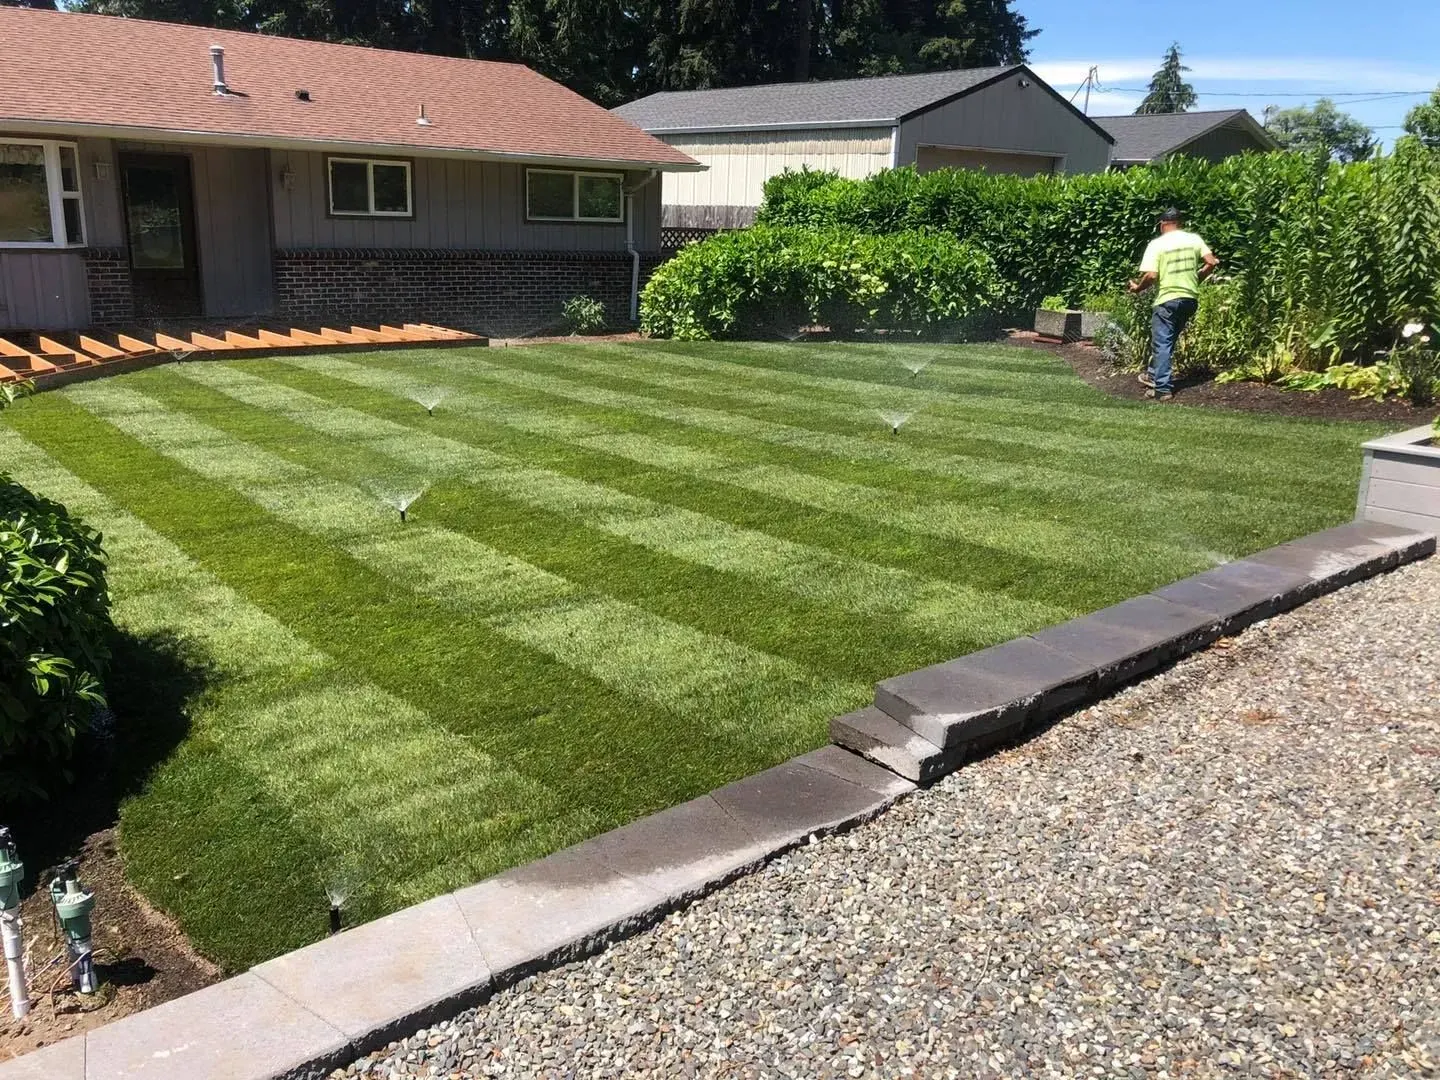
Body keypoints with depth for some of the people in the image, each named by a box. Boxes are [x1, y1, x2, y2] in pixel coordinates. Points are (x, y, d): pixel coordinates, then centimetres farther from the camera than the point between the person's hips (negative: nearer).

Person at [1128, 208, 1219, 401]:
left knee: (1162, 343, -1)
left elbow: (1151, 275, -17)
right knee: (1168, 339, 21)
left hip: (1167, 299, -5)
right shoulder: (1194, 239, 5)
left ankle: (1163, 388, -5)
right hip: (1190, 298, 5)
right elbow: (1212, 263, 1)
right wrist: (1196, 279, 16)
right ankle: (1154, 375, 33)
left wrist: (1138, 288, 1)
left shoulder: (1157, 244, -7)